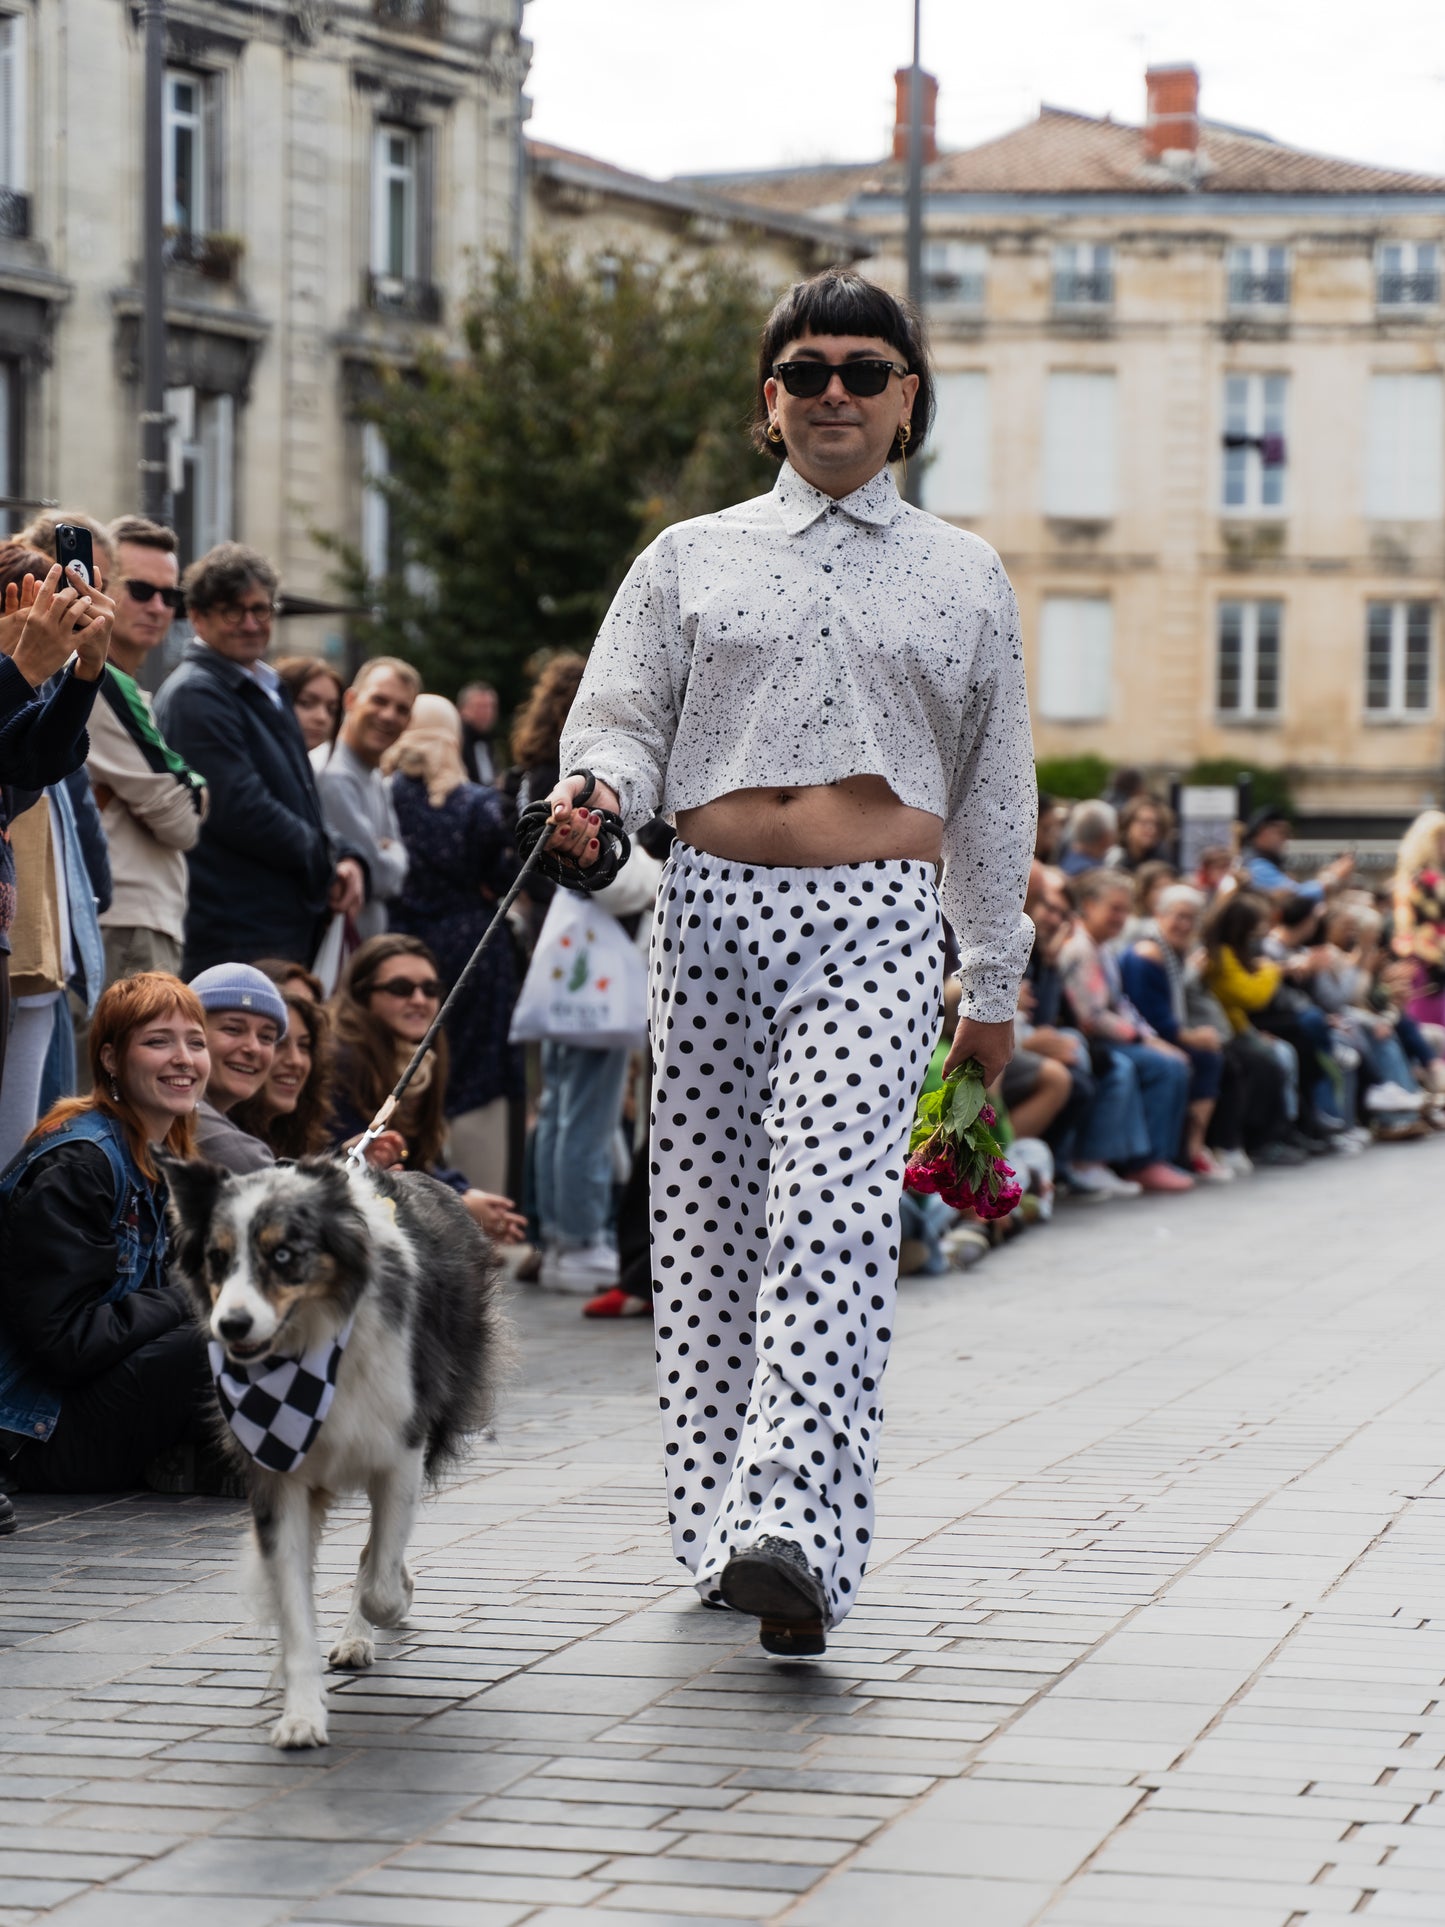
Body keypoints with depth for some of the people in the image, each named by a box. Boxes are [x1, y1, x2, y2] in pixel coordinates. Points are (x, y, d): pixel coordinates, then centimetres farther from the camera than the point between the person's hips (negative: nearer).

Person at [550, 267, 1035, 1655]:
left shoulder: (964, 577, 15)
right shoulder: (690, 561, 14)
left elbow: (993, 792, 18)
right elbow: (622, 719, 8)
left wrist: (996, 985, 19)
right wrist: (593, 791, -17)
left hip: (876, 925, -2)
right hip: (716, 911, 2)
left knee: (831, 1215, -18)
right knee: (709, 1220, 3)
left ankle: (791, 1532, -28)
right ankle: (717, 1519, 15)